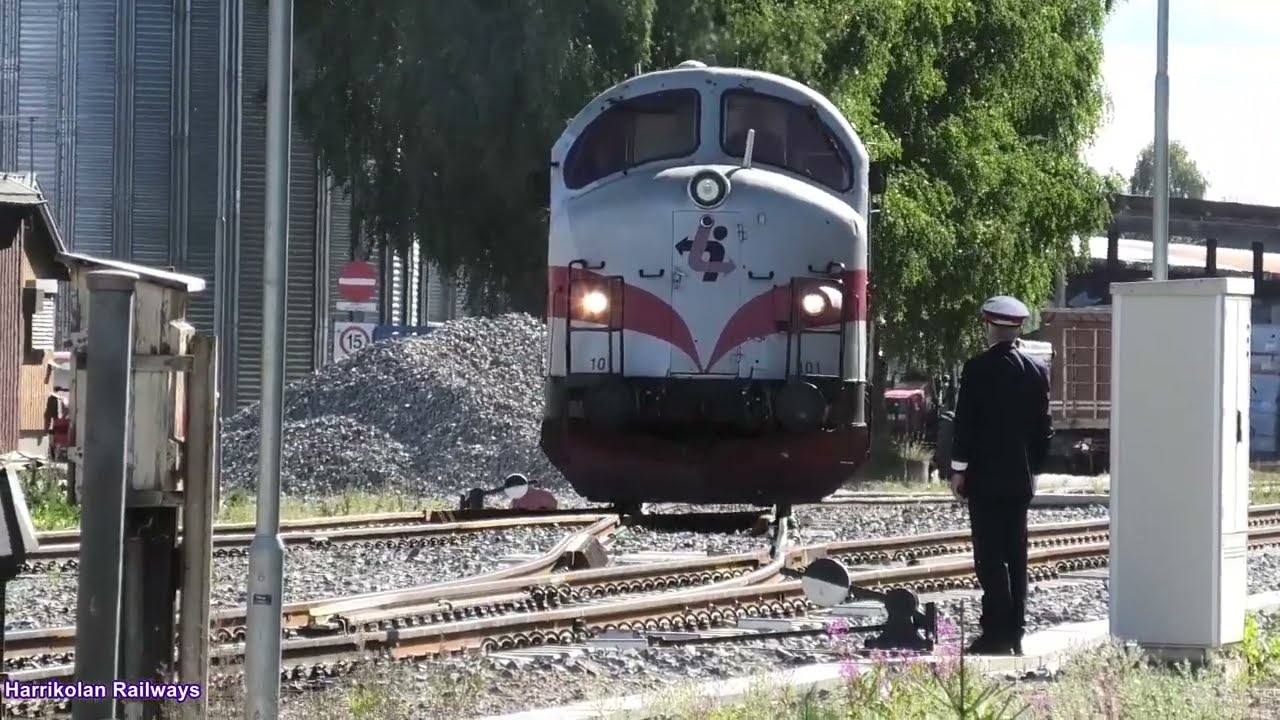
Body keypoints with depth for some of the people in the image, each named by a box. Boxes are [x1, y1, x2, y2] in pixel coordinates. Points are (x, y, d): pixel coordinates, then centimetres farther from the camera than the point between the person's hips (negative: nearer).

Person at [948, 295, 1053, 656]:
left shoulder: (978, 369, -9)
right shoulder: (1036, 371, 5)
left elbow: (965, 422, -9)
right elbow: (1044, 426, 9)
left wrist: (958, 469, -3)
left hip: (984, 477, -5)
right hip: (1020, 477, 5)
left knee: (990, 557, -6)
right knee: (1015, 555, 8)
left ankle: (996, 633, -12)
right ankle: (1013, 633, 9)